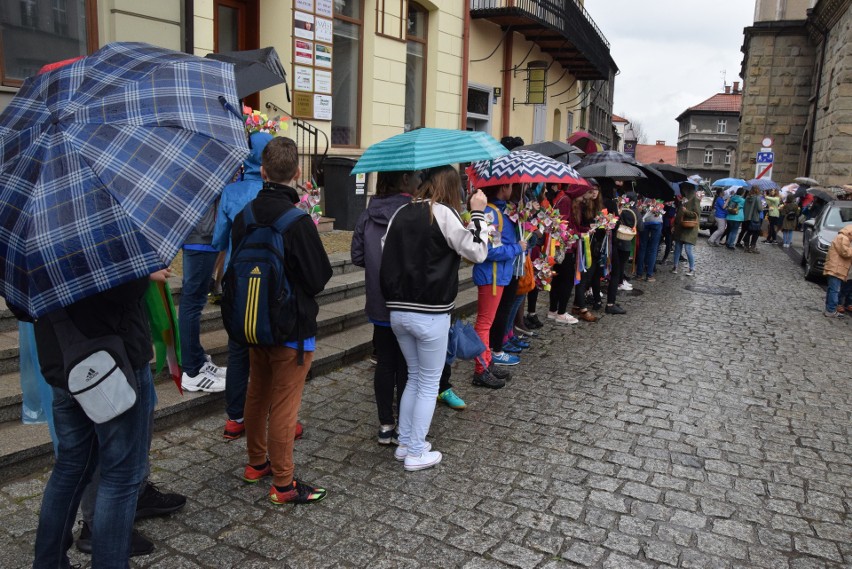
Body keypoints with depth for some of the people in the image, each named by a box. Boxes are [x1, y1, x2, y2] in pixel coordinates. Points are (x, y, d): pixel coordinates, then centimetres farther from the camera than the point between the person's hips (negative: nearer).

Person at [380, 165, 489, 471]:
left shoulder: (402, 212, 8)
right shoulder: (444, 213, -10)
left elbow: (385, 254, 9)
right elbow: (477, 251, -7)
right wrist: (477, 212, 1)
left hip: (397, 311, 6)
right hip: (430, 314, -6)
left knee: (414, 377, 22)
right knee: (429, 384, 9)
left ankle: (404, 444, 28)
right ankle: (416, 454, 16)